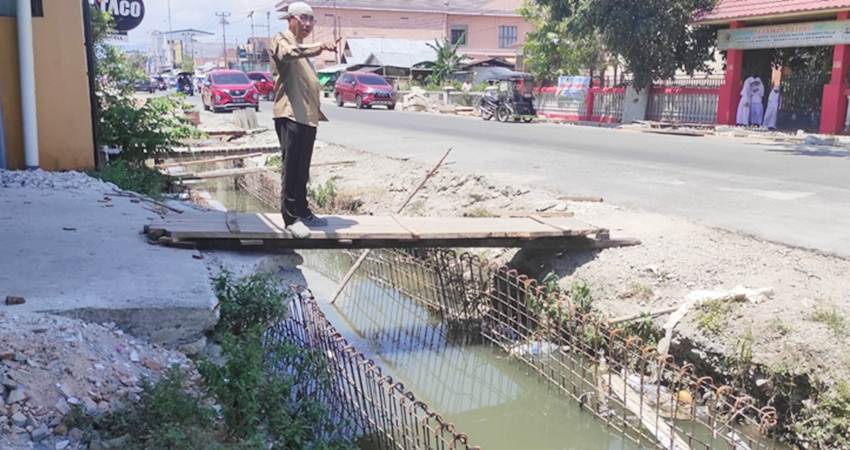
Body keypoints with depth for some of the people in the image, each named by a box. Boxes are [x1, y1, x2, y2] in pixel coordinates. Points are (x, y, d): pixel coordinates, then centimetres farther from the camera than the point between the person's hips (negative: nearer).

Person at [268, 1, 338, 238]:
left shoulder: (302, 48, 26)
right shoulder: (281, 41, -3)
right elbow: (290, 53, -29)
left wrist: (316, 111, 28)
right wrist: (320, 47, -45)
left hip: (308, 116, 9)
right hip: (290, 115, -9)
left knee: (302, 170, 13)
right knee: (291, 168, -9)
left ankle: (302, 212, 20)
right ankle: (291, 218, -7)